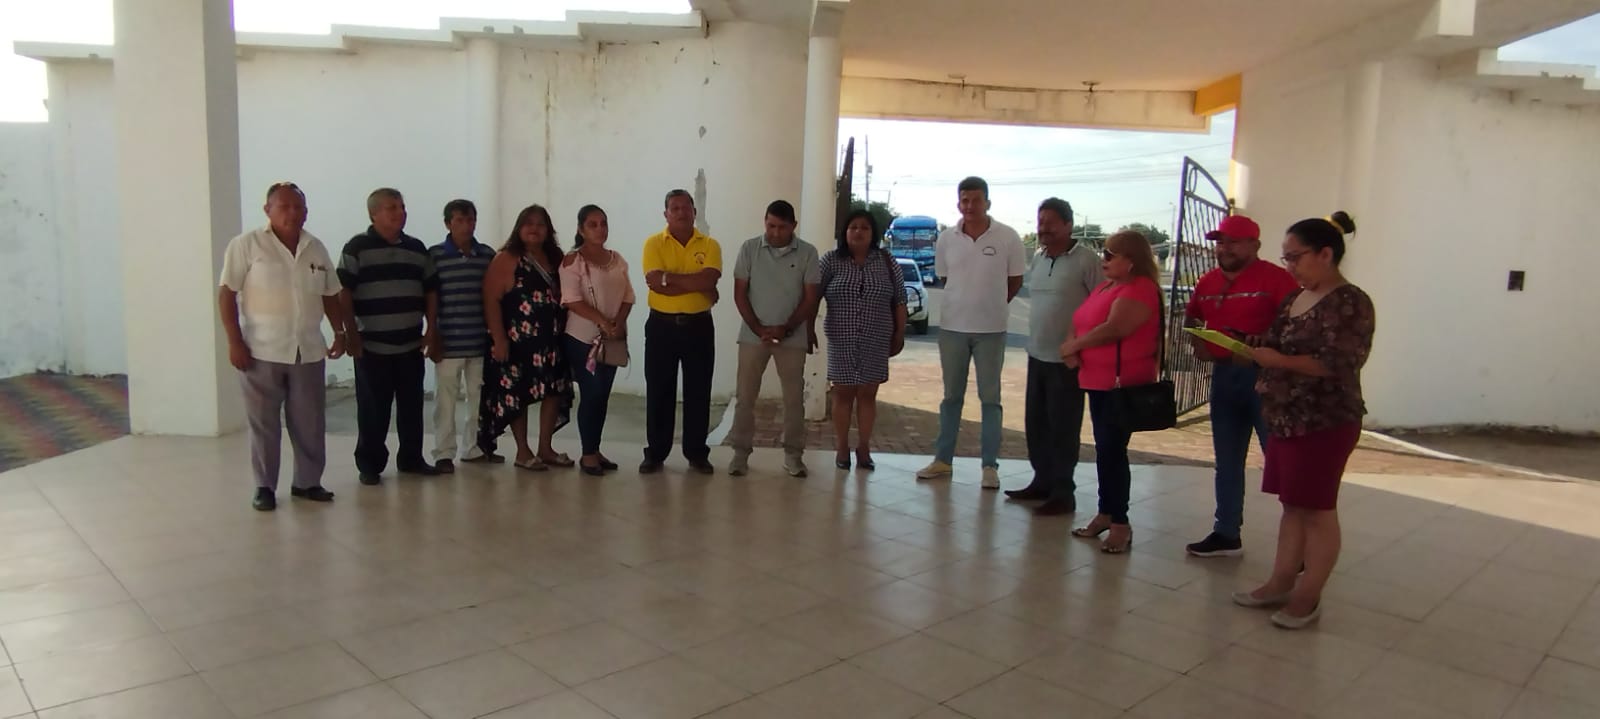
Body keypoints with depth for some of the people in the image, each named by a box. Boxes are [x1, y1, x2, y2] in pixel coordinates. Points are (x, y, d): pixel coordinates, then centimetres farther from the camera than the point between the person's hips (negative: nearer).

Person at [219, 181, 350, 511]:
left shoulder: (316, 248, 9)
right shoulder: (246, 245, -5)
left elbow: (330, 295, 16)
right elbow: (226, 294, -7)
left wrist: (340, 332, 8)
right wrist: (234, 342, -13)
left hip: (308, 351, 4)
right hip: (261, 351, -4)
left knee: (310, 423, 9)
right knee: (264, 424, 5)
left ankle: (308, 481, 21)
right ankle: (264, 487, 16)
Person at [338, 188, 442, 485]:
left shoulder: (417, 248, 12)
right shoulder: (357, 248, -3)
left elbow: (431, 291, 15)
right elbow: (343, 292, -7)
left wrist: (432, 330, 8)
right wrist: (350, 332, -12)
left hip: (412, 344, 5)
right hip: (372, 345, -4)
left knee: (412, 406, 10)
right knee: (373, 409, 1)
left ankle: (411, 458, 22)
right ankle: (369, 464, 11)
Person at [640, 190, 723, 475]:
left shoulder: (710, 245, 2)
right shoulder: (654, 243, -1)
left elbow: (709, 280, -16)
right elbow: (654, 282, -16)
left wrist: (668, 277, -16)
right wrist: (697, 286, -15)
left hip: (698, 325, 1)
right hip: (661, 325, -1)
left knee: (698, 391, 6)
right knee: (658, 391, 5)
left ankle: (697, 454, 17)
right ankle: (655, 453, 15)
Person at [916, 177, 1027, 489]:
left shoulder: (1008, 237, -7)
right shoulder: (946, 239, 0)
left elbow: (1015, 282, 2)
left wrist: (990, 307, 5)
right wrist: (967, 304, 7)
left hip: (991, 330, -2)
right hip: (952, 327, 2)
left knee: (990, 398, 5)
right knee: (951, 396, 12)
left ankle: (990, 466, 12)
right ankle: (942, 460, 21)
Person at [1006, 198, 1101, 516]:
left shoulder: (1086, 260, -12)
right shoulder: (1038, 259, 11)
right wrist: (1036, 340, 15)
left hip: (1067, 360, -7)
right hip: (1037, 356, 7)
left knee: (1063, 429, 0)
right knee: (1035, 425, 14)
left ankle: (1063, 494, 10)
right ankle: (1042, 481, 28)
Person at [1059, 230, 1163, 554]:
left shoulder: (1139, 290, -14)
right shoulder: (1106, 286, 17)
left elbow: (1113, 329, -26)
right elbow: (1082, 322, 18)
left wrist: (1074, 345, -12)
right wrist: (1072, 348, -4)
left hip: (1123, 384, -9)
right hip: (1099, 380, 9)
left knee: (1112, 450, -8)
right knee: (1104, 449, 13)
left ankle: (1121, 523, 0)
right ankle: (1106, 513, 22)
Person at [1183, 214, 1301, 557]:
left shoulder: (1275, 278, -10)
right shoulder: (1207, 282, 10)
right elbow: (1191, 319, 24)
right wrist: (1198, 342, 6)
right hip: (1223, 376, 7)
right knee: (1227, 461, 14)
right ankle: (1227, 534, 24)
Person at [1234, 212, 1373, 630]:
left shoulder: (1351, 304, -12)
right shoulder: (1296, 299, 13)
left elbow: (1340, 365, -21)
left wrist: (1279, 361, -21)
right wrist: (1258, 357, 2)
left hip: (1325, 423, -8)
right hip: (1286, 418, 8)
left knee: (1317, 510, 0)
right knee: (1292, 505, 13)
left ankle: (1308, 597, 8)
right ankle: (1281, 583, 20)